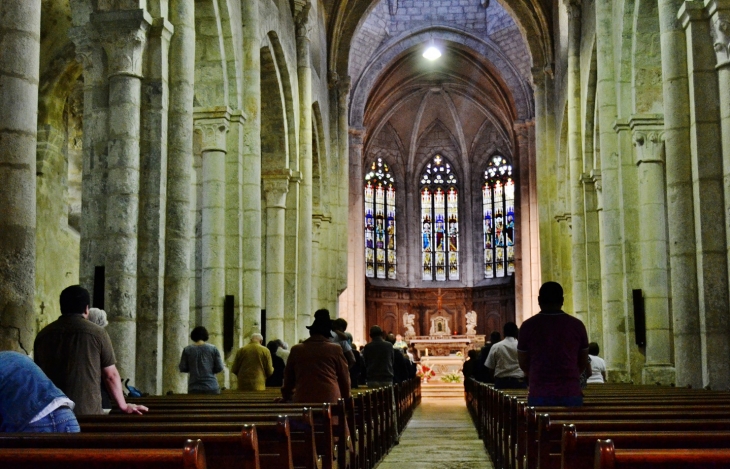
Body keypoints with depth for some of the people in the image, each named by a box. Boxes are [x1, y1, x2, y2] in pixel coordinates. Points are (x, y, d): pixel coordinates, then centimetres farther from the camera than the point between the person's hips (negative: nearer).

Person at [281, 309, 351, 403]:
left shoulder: (296, 350, 7)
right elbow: (344, 378, 10)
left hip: (303, 400, 1)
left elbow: (288, 377, 18)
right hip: (330, 399, -1)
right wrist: (345, 399, 24)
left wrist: (286, 396, 35)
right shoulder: (335, 349, 3)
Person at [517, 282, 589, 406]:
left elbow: (523, 363, 6)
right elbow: (583, 362, 10)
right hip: (571, 395, 1)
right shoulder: (577, 325, 2)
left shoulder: (528, 326, -2)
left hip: (539, 396, -1)